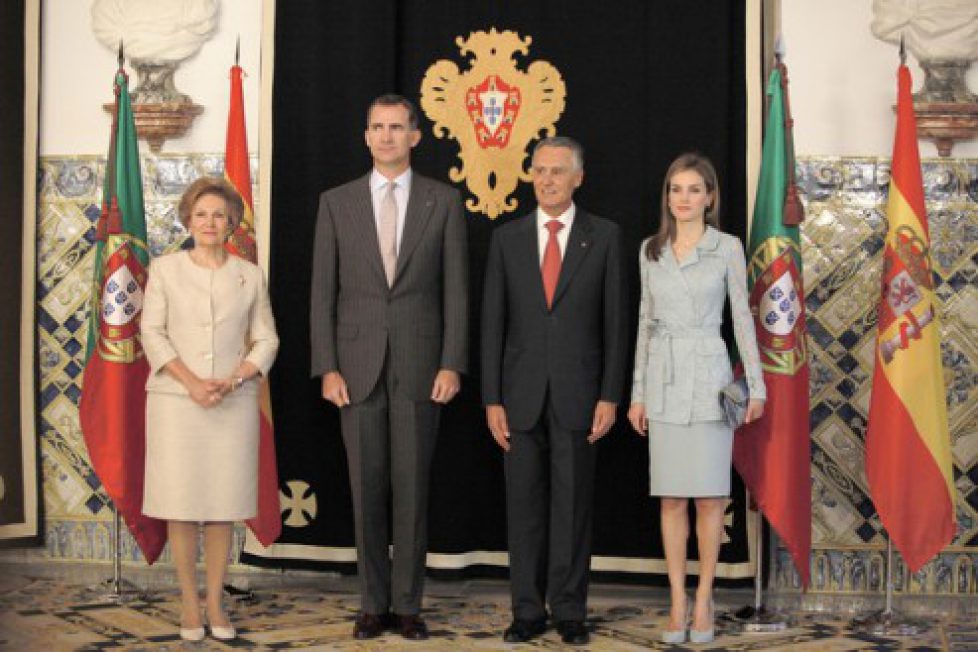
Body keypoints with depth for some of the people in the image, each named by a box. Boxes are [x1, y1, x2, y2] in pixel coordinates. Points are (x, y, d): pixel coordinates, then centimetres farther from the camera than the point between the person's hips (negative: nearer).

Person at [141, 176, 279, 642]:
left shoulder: (250, 275, 10)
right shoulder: (165, 269, 7)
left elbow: (266, 340, 7)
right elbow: (152, 332, 0)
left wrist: (233, 380, -10)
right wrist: (191, 382, -13)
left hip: (233, 404, 1)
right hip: (175, 400, -1)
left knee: (223, 506, 2)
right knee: (180, 505, -1)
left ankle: (216, 603, 11)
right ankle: (189, 603, 8)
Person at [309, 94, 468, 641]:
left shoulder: (444, 201, 4)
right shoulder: (336, 203, 6)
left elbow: (456, 290, 1)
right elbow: (323, 292, 4)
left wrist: (452, 365, -7)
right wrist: (328, 368, -3)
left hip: (419, 365, -1)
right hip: (359, 365, 1)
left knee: (413, 488, 3)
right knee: (367, 488, 5)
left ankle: (409, 605, 12)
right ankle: (374, 604, 16)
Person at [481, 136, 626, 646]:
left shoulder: (604, 236, 2)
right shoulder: (507, 238, 5)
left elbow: (614, 321, 1)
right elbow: (493, 322, 4)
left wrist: (610, 396, -5)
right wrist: (492, 399, -1)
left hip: (577, 394, -1)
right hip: (522, 393, 2)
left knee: (573, 506, 5)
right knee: (524, 506, 6)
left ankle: (570, 612, 14)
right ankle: (528, 611, 16)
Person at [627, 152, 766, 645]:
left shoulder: (727, 248, 0)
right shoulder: (650, 250, 9)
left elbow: (742, 317, 2)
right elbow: (645, 321, 13)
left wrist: (755, 384, -2)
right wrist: (638, 391, 11)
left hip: (708, 374, -3)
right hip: (663, 377, 3)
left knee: (709, 494, -1)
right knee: (671, 496, 4)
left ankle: (704, 597, 10)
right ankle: (678, 601, 10)